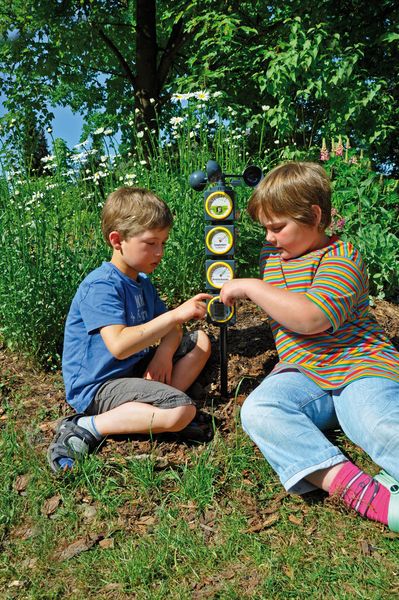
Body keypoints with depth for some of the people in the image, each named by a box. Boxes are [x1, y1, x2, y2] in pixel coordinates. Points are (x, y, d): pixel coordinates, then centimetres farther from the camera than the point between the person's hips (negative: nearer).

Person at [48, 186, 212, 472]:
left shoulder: (142, 282, 11)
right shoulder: (101, 286, -20)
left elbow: (170, 328, 11)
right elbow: (119, 345, -33)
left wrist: (164, 353, -12)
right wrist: (175, 315, -33)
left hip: (134, 369, 10)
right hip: (97, 387, -9)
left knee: (200, 341, 8)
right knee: (183, 411, -27)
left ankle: (154, 406, -6)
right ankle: (87, 427, -14)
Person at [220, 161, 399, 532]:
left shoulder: (342, 257, -7)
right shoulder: (275, 260, 18)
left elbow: (311, 317, -23)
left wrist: (251, 287, -15)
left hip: (359, 365, -5)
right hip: (302, 373, 6)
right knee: (257, 409, -28)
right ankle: (355, 488, -41)